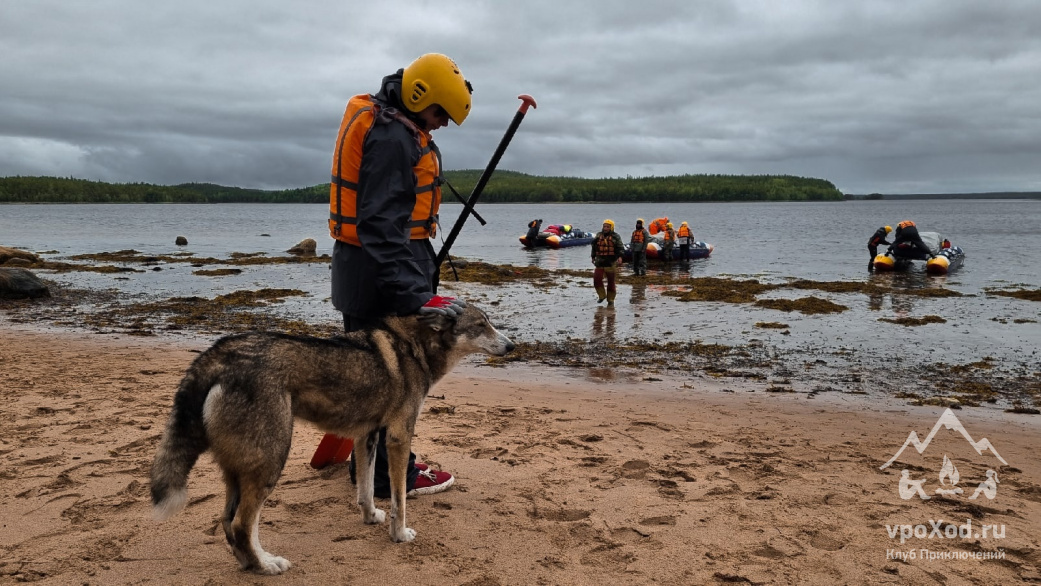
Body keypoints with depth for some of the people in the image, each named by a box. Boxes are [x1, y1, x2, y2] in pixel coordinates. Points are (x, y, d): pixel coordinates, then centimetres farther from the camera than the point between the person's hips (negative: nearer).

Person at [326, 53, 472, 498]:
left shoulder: (388, 125, 17)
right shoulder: (393, 136, -18)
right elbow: (383, 224, -27)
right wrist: (413, 294, -33)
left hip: (364, 266, 11)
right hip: (384, 268, -11)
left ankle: (372, 463, 29)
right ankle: (392, 477, 10)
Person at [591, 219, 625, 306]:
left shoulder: (615, 237, -3)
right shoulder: (598, 235, 9)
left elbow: (620, 247, -11)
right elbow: (594, 247, 20)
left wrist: (620, 256, -26)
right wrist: (593, 257, 22)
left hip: (611, 263, -3)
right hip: (600, 262, 3)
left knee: (611, 281, 3)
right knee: (597, 279, -10)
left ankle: (611, 299, 15)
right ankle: (602, 295, 9)